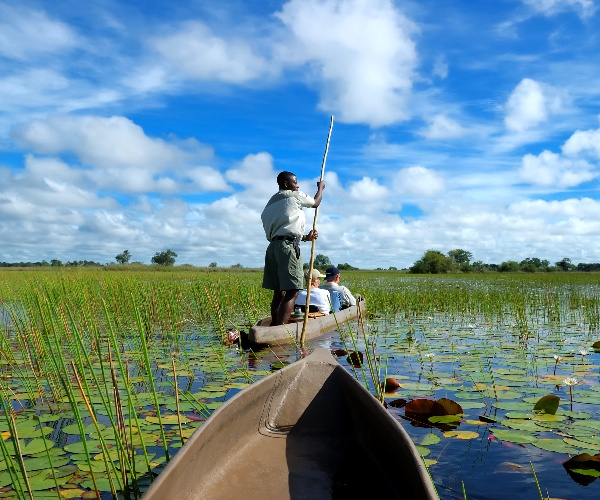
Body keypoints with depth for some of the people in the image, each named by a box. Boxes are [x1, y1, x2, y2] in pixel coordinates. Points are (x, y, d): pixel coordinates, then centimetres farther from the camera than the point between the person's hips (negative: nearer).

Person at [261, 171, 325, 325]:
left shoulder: (272, 202, 25)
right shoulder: (294, 196, 2)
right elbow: (316, 203, 19)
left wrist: (306, 237, 16)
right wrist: (320, 187, 36)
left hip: (274, 245, 9)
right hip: (288, 246, -9)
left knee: (279, 292, 10)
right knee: (292, 292, -12)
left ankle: (274, 327, 10)